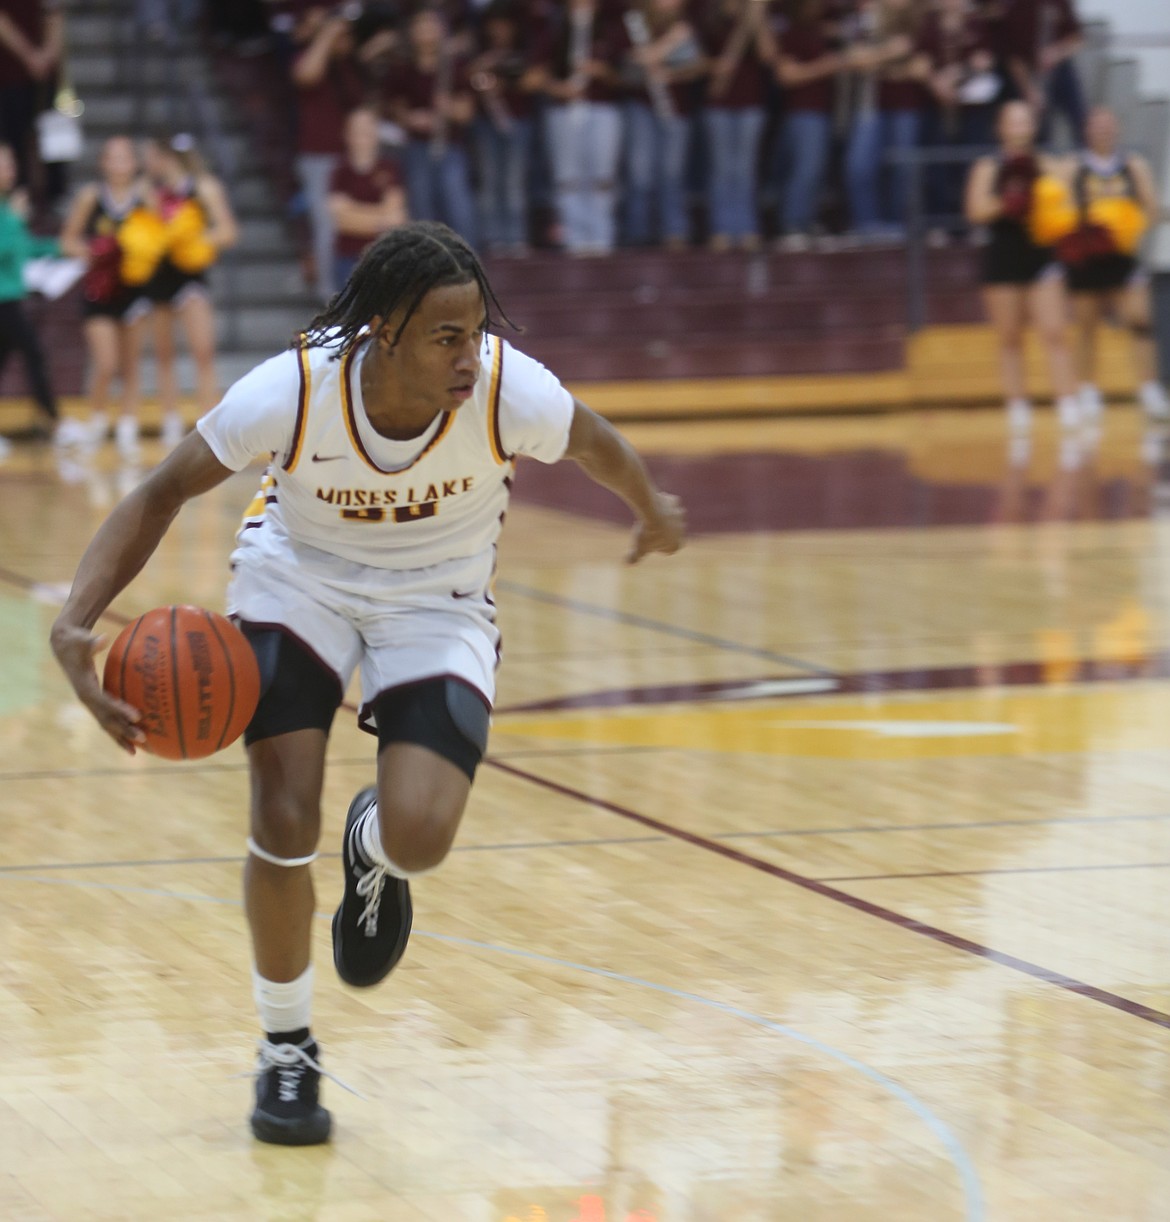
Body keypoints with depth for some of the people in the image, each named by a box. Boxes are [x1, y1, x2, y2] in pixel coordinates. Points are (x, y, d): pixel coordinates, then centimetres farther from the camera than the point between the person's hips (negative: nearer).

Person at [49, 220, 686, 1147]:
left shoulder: (511, 390, -29)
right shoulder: (292, 390, -31)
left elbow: (593, 443, -4)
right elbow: (161, 495, -17)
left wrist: (653, 509, 17)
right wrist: (77, 621, -32)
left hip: (437, 601, 0)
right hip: (298, 579, 0)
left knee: (420, 837, -20)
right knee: (285, 819, -14)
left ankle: (372, 849, 21)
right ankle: (287, 1052, 12)